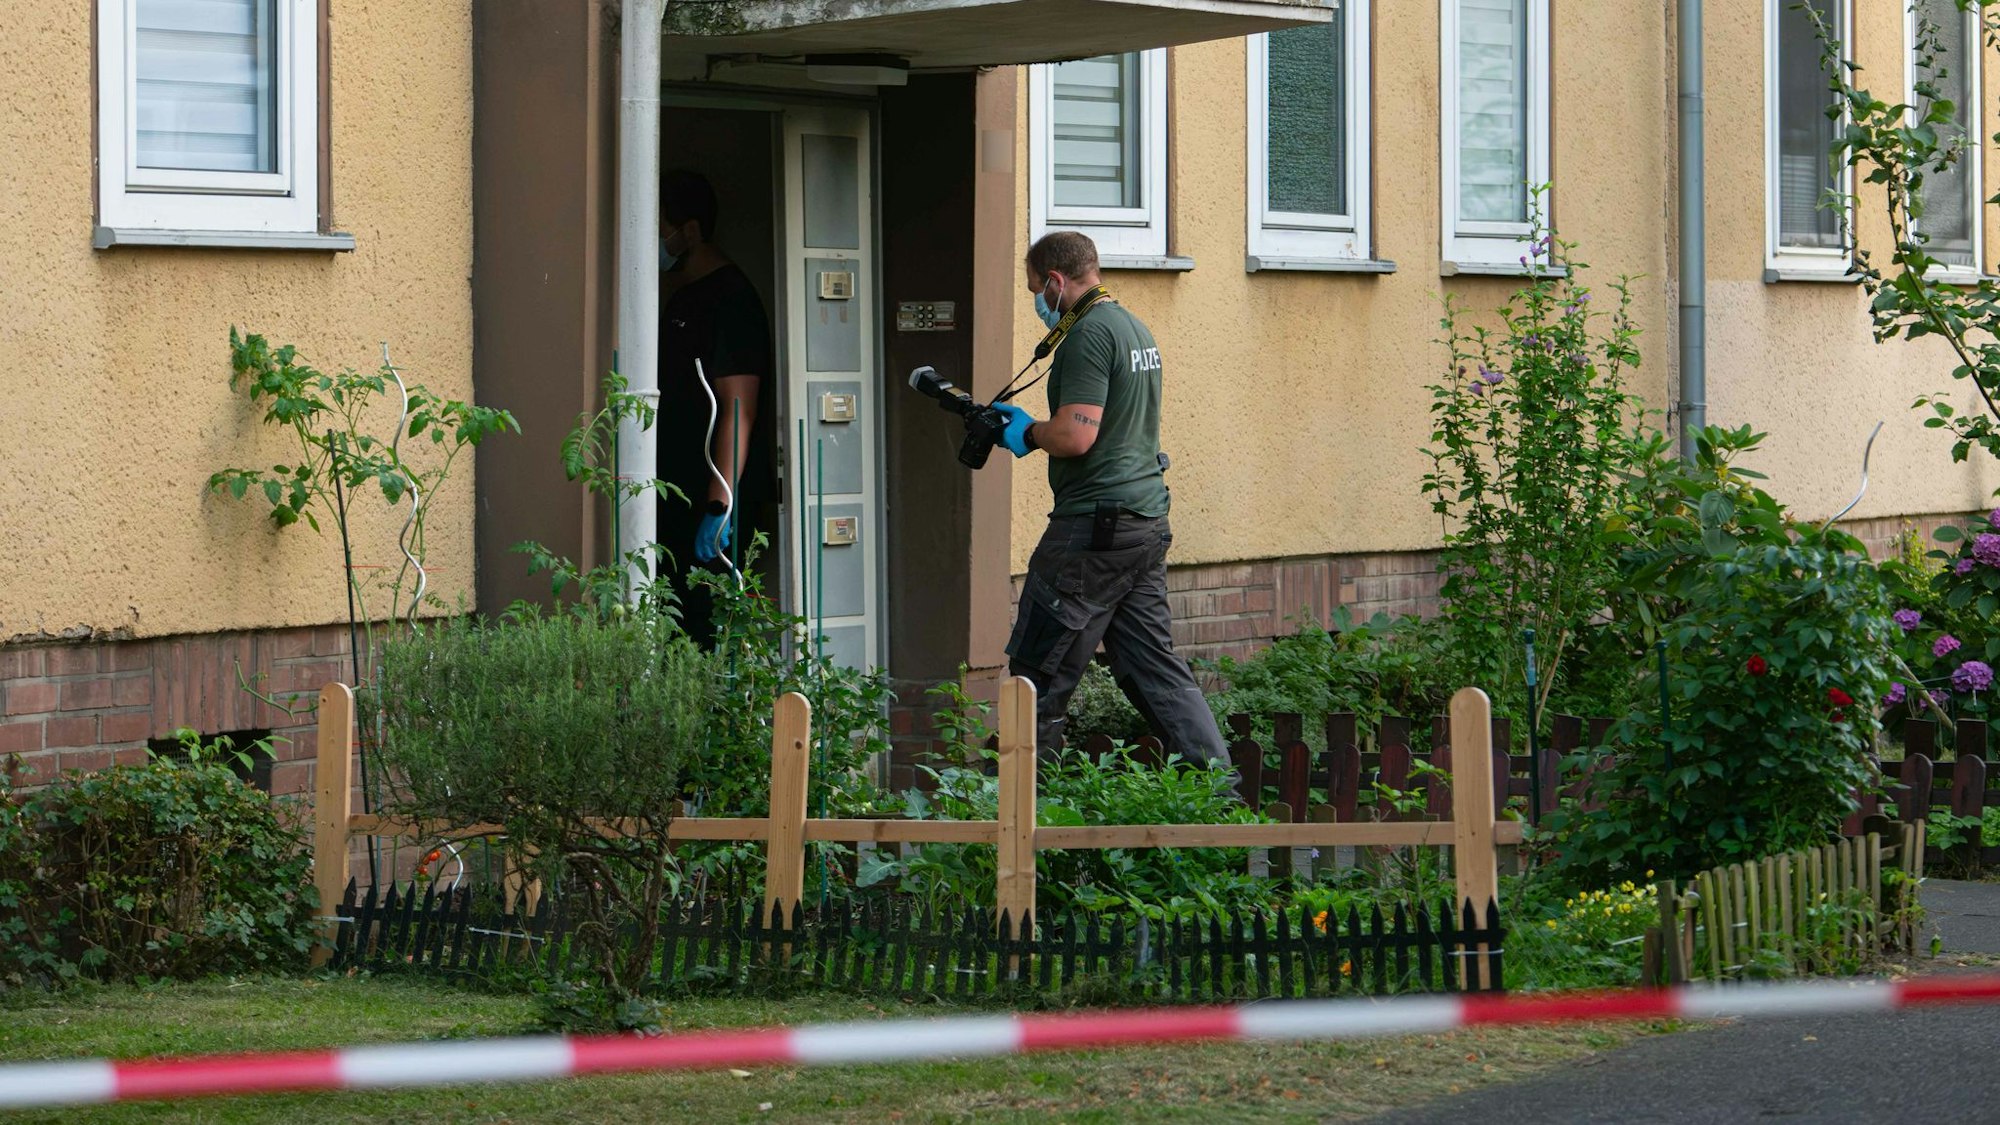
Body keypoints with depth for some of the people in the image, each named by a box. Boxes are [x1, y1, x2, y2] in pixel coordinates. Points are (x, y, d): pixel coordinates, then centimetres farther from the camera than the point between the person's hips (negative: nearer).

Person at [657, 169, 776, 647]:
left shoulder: (729, 298, -11)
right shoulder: (680, 296, 19)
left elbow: (738, 408, -18)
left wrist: (719, 507, -23)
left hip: (713, 503, -9)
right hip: (678, 497, 9)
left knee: (705, 622, -12)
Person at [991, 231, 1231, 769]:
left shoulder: (1089, 335, -13)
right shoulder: (1134, 328, 17)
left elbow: (1075, 436, -22)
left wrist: (1028, 432, -3)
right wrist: (1033, 424, 19)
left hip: (1094, 528, -10)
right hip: (1147, 525, 10)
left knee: (1039, 675, -2)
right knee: (1155, 668, 10)